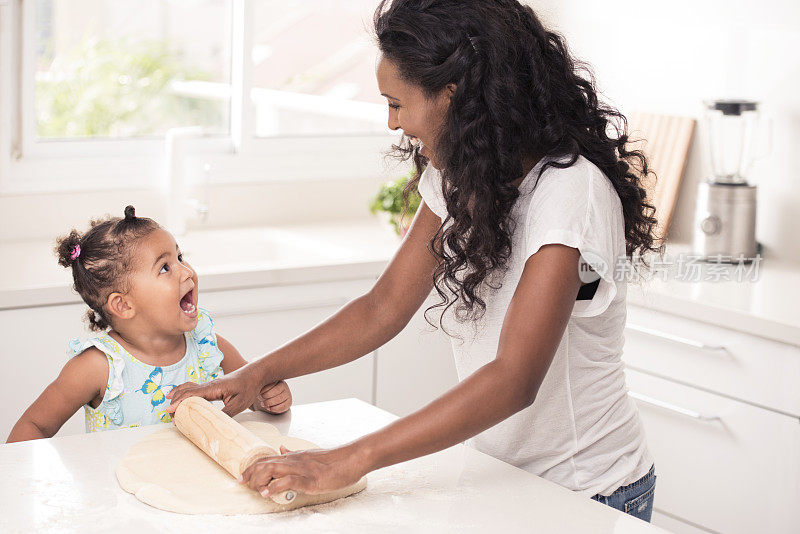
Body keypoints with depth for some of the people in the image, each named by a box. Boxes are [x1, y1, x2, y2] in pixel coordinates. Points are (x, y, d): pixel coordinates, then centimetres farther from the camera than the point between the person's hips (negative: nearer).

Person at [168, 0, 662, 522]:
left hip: (587, 492, -6)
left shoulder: (570, 193, -26)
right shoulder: (458, 177, 0)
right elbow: (384, 308, 4)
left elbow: (513, 381, -34)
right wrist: (257, 374, -5)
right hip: (497, 476, 6)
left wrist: (349, 462, -39)